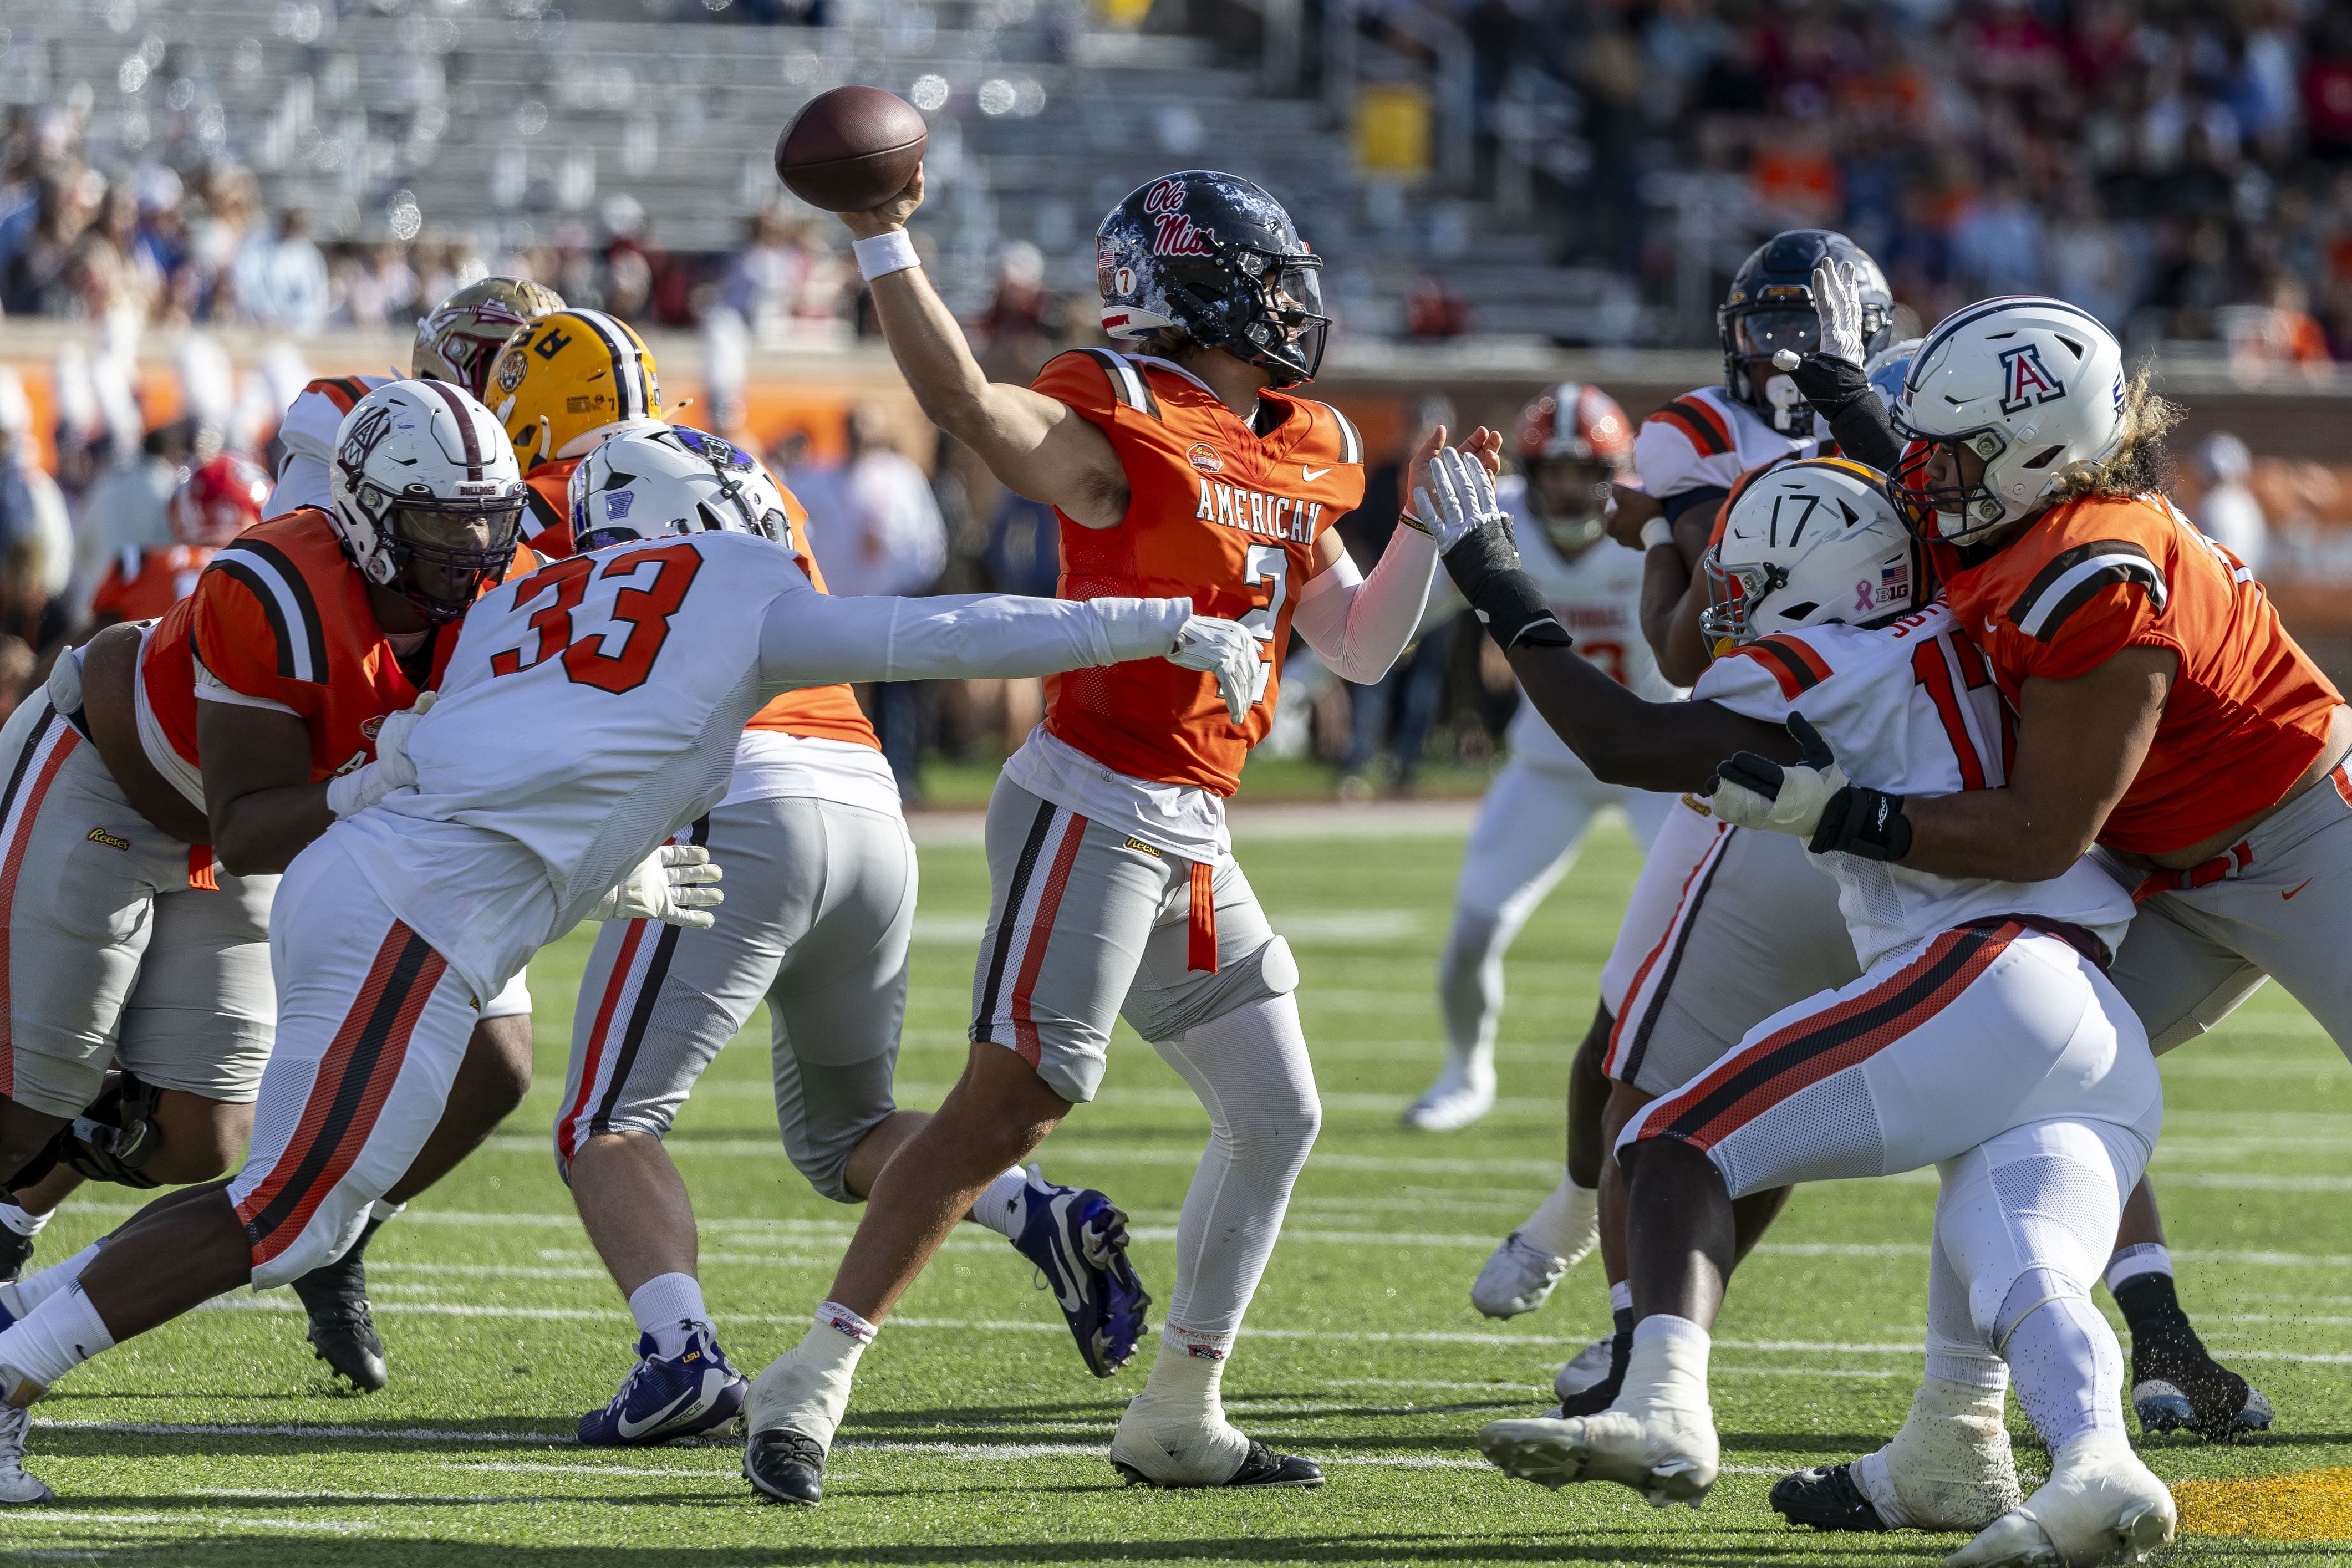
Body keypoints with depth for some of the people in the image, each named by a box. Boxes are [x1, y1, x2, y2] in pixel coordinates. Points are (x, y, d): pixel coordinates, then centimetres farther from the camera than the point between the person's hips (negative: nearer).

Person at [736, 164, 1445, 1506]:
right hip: (1096, 806, -9)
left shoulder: (1296, 461, 14)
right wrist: (885, 243, -37)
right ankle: (815, 1381, -12)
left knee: (1277, 1115, 11)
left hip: (1194, 838, 9)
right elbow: (968, 400, -30)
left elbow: (1360, 648, 20)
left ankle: (1180, 1417, 21)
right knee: (1016, 1100, -14)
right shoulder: (1121, 434, -11)